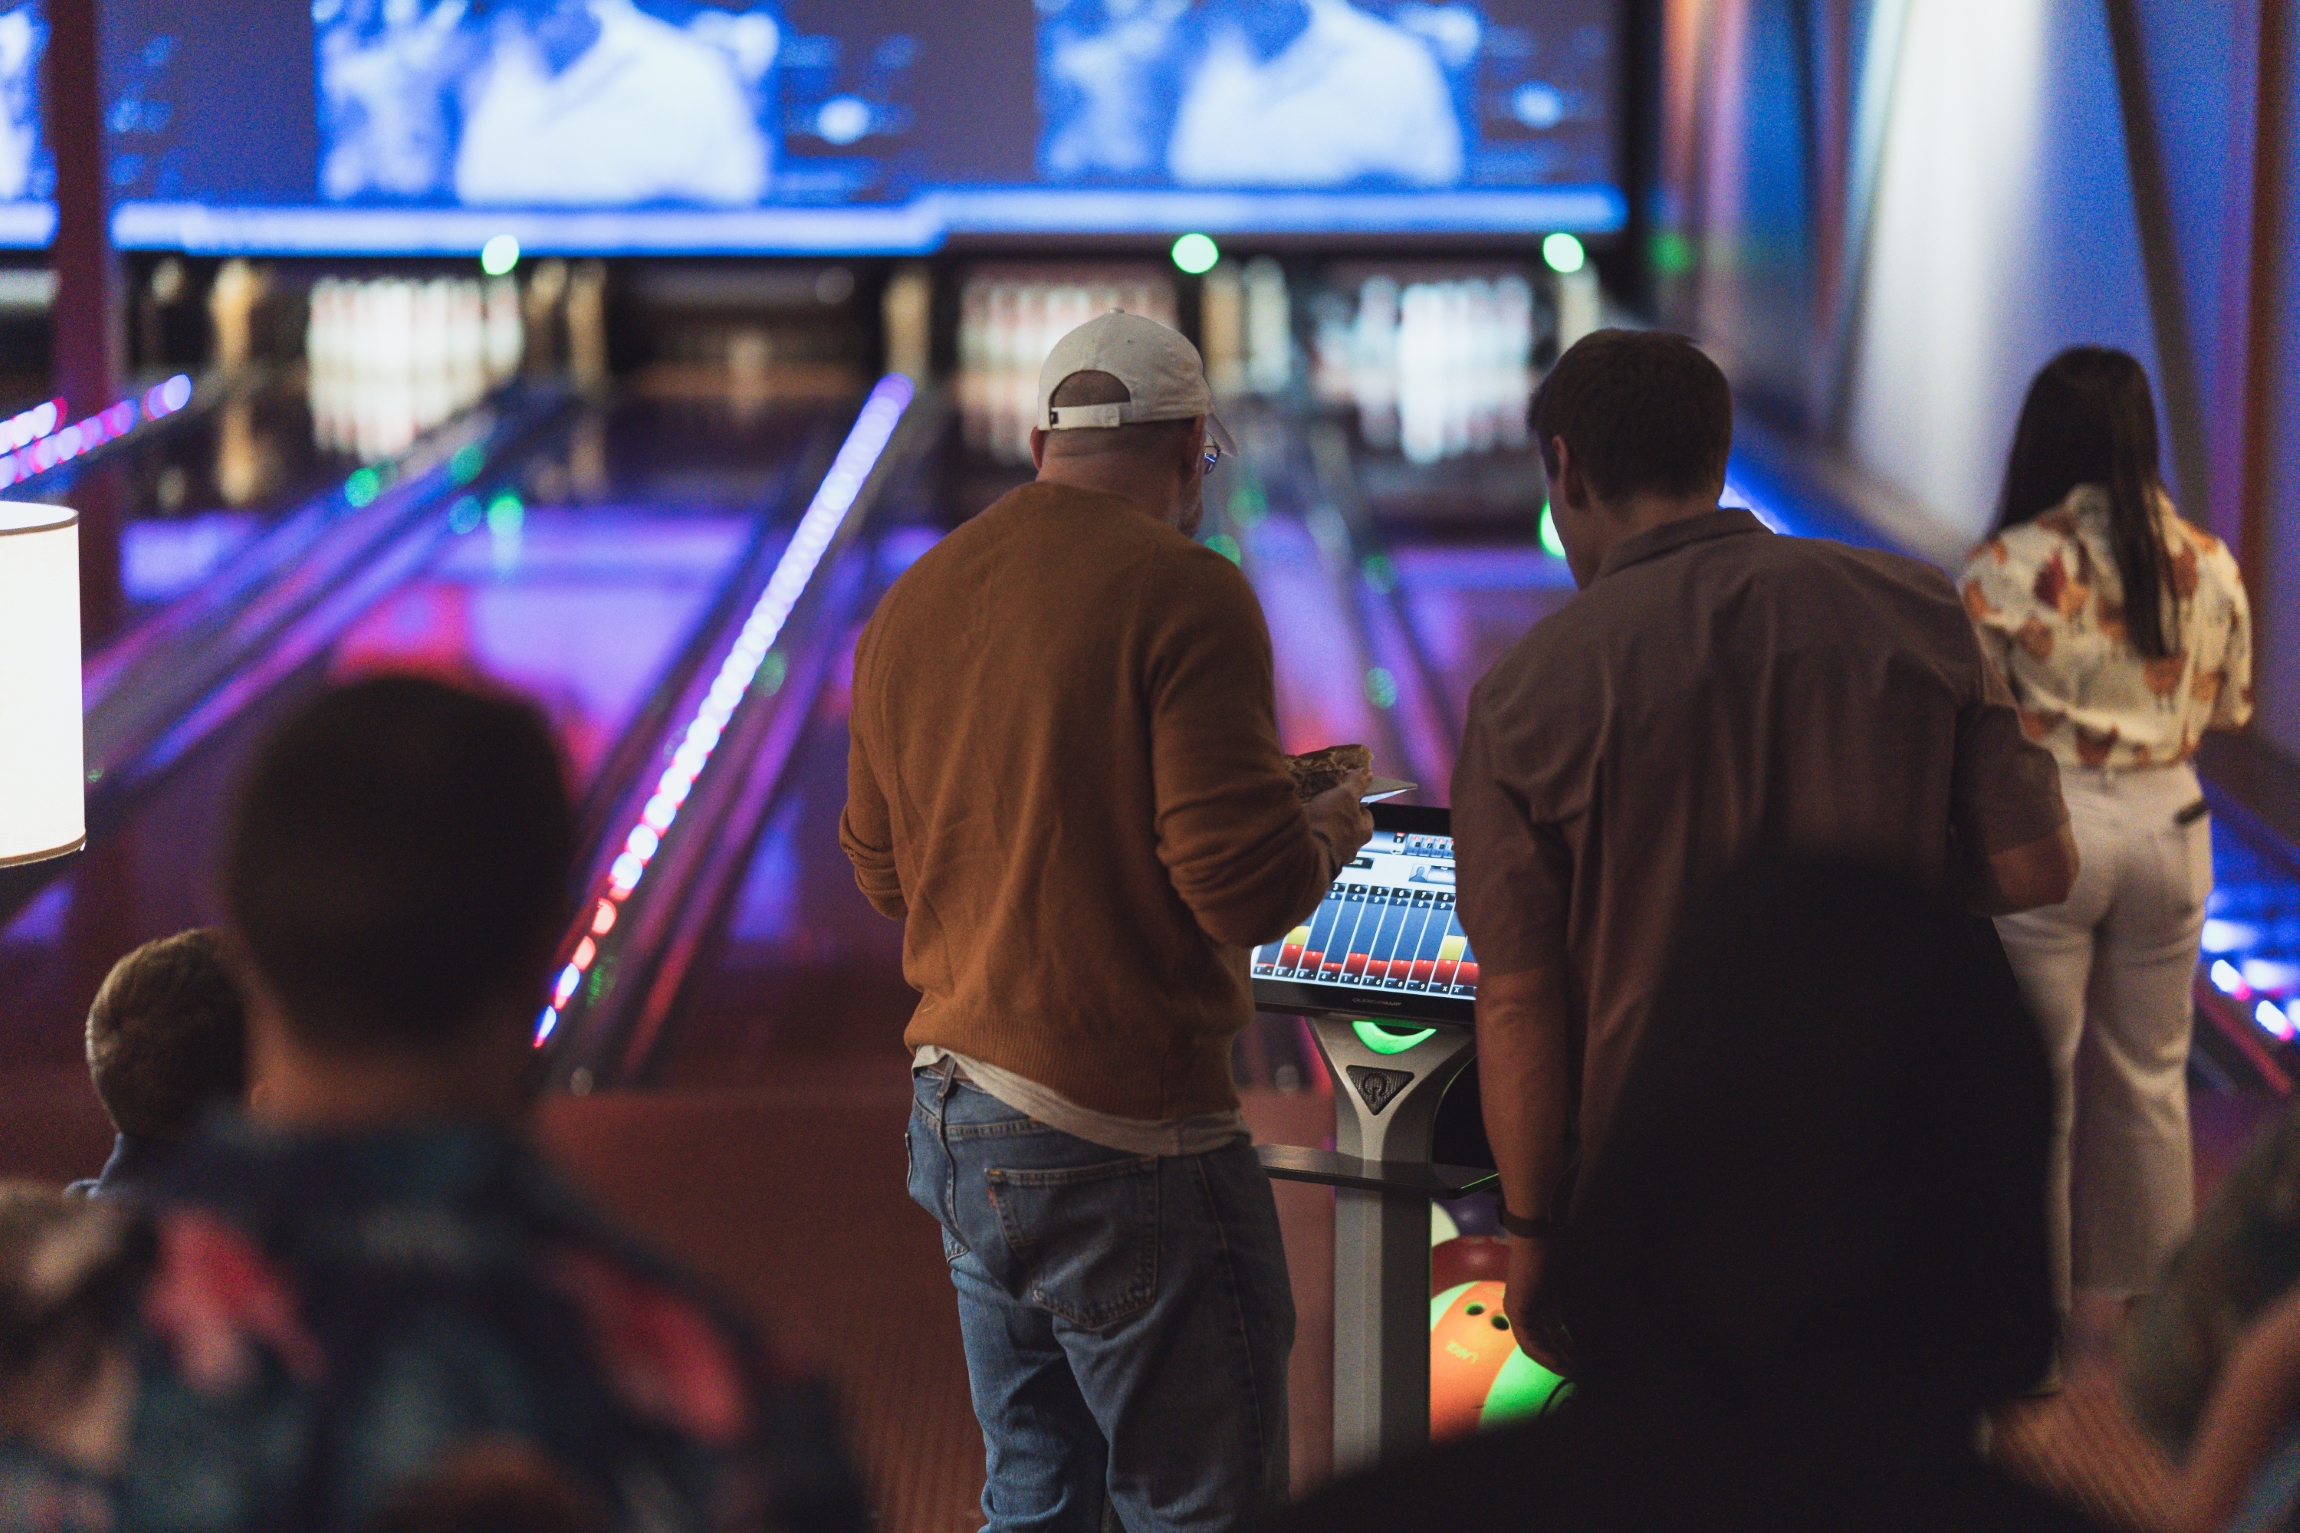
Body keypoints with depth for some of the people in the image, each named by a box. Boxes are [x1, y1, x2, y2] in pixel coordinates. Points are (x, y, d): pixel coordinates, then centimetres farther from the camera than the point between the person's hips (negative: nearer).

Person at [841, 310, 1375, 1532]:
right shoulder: (1182, 594, -13)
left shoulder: (912, 601, 9)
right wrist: (1326, 837, 3)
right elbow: (1244, 884, -18)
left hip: (954, 1121, 8)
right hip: (1123, 1139, -8)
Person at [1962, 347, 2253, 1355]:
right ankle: (2129, 1293, 27)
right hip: (2168, 824, 4)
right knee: (2148, 1071, 16)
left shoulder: (2008, 568, -15)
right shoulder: (2208, 564, -2)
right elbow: (2229, 706, 9)